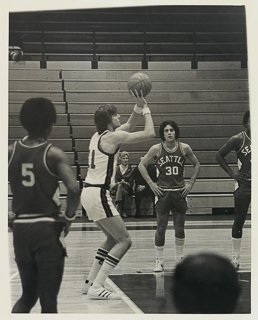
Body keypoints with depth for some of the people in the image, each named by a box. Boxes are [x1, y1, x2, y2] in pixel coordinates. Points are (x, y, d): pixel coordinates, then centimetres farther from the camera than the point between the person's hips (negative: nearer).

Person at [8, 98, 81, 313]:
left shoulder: (11, 152, 4)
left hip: (20, 228, 4)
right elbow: (74, 189, -20)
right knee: (48, 300, 3)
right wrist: (69, 218, -4)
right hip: (48, 228, -4)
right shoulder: (54, 154, -8)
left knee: (28, 295, 20)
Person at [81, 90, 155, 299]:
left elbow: (129, 126, 28)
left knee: (113, 238, 21)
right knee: (124, 241, -5)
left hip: (90, 193, 10)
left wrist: (139, 107, 16)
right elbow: (149, 133, -10)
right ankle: (97, 287, -11)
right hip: (98, 194, -10)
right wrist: (146, 109, 2)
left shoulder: (99, 136, 14)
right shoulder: (113, 136, -12)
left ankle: (91, 282, 20)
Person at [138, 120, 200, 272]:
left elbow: (197, 165, 12)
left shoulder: (184, 148, -1)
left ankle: (180, 259, 23)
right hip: (162, 192, -1)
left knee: (180, 228, 7)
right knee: (161, 228, -2)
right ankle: (160, 261, 6)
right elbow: (142, 165, 4)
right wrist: (151, 183, -3)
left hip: (180, 192, 2)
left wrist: (191, 183, 4)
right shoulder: (156, 149, -5)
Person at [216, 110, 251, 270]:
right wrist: (231, 173, -4)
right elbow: (219, 155, 1)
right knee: (239, 221, 4)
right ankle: (236, 258, 12)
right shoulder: (238, 139, -6)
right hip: (244, 186, -2)